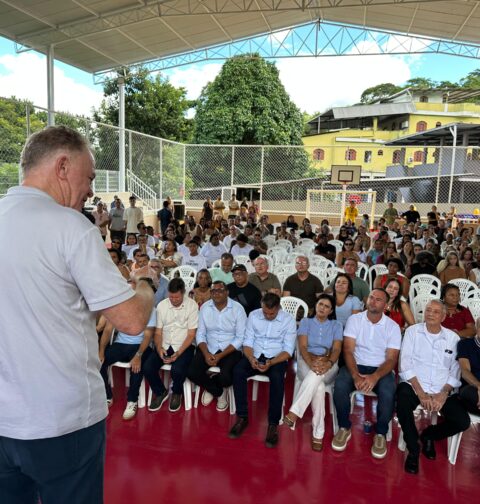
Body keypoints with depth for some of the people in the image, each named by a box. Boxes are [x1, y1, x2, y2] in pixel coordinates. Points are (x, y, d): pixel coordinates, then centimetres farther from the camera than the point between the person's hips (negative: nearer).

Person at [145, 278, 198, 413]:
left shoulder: (192, 306, -10)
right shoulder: (161, 305, 1)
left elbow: (191, 334, -9)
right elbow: (158, 332, 5)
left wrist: (178, 353, -20)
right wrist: (159, 348, -15)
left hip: (184, 346, -3)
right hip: (165, 345, 4)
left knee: (177, 370, -31)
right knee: (147, 368, -20)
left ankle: (177, 393, 6)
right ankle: (160, 392, 11)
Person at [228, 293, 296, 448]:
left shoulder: (288, 320, -6)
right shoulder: (253, 315, 0)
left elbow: (288, 350, -8)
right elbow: (248, 342, 1)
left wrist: (271, 363, -25)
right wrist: (251, 358, -21)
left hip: (276, 358, -2)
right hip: (255, 355, 2)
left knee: (277, 377, -36)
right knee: (238, 371, -28)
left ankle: (273, 424, -24)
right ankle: (242, 417, -15)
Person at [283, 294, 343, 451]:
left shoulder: (336, 325, 15)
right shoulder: (305, 322, 14)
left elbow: (337, 350, -1)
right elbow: (302, 347, -1)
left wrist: (328, 363, -25)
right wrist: (312, 363, -23)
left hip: (329, 365, 0)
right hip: (307, 363, 0)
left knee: (316, 376, -38)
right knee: (318, 385, -35)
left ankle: (294, 413, -40)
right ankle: (318, 433, -32)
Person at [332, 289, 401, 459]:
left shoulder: (393, 327, -1)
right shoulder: (354, 319, -1)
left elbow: (391, 359, -7)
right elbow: (348, 351, -8)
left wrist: (375, 377, -26)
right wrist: (355, 375, -25)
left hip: (381, 369, 0)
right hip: (356, 366, 0)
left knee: (388, 393, -31)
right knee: (340, 385, -30)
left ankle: (380, 433, -3)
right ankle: (344, 428, -4)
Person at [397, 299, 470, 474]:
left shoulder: (453, 338, 9)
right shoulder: (412, 331, 3)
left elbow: (456, 370, 4)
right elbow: (406, 364, -5)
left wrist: (443, 393, -11)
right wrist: (420, 392, -14)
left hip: (443, 390, 3)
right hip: (414, 384, -2)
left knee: (463, 422, -17)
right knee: (403, 404, -32)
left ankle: (429, 435, 17)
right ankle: (413, 450, -5)